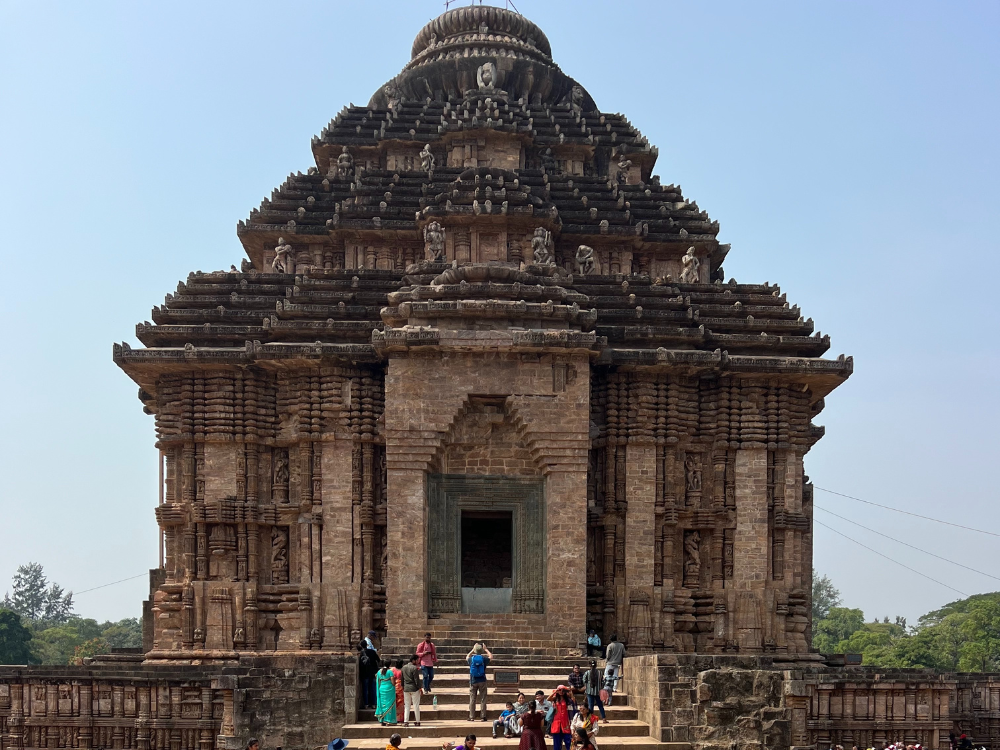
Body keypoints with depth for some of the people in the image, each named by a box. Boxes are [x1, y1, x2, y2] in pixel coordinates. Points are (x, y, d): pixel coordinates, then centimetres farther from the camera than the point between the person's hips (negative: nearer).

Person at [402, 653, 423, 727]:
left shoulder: (404, 668, 6)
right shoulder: (414, 668, -13)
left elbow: (402, 679, 11)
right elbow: (417, 679, -13)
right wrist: (419, 688, -5)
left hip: (406, 688, 5)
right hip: (414, 688, -5)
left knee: (406, 706, 9)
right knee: (416, 706, 4)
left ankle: (405, 721, 3)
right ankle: (417, 721, 8)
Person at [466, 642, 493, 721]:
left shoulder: (471, 659, -4)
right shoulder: (484, 659, -7)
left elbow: (467, 657, 22)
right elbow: (491, 656, 15)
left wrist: (473, 650, 26)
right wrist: (486, 649, 23)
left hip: (473, 681, 1)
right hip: (482, 681, -1)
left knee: (472, 699, 6)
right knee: (483, 699, 4)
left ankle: (472, 717, 5)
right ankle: (482, 717, 1)